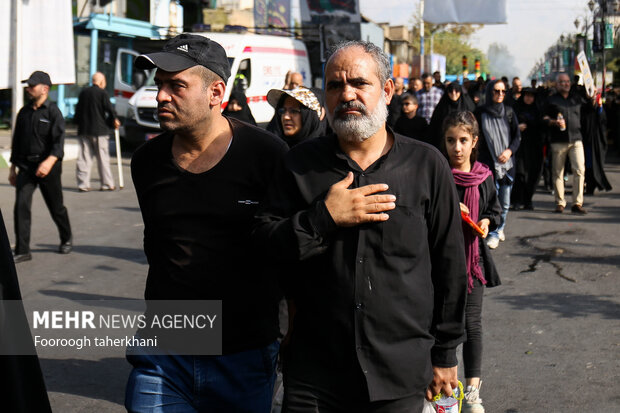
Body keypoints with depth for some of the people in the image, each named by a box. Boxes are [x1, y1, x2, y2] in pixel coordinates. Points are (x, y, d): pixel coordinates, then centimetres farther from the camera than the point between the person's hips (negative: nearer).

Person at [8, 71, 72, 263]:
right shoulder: (24, 112, 10)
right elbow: (17, 141, 18)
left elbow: (59, 141, -17)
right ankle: (22, 251, -9)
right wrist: (12, 168, 18)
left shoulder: (53, 112, -7)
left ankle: (66, 240, 34)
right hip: (26, 166, 4)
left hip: (48, 167, -4)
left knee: (56, 207, 9)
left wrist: (49, 162, -33)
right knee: (21, 205, -11)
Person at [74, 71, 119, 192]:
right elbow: (109, 108, -7)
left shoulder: (83, 92, 9)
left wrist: (78, 122, 26)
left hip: (83, 130, 4)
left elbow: (78, 110, 14)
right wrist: (114, 120, 10)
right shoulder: (102, 93, -7)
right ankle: (107, 183, 7)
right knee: (103, 157, 3)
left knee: (84, 157, 5)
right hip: (99, 130, -4)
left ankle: (83, 184, 1)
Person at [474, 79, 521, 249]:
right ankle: (493, 233, -3)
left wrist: (510, 150, -8)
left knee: (505, 201, 5)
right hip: (488, 163, -2)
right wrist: (477, 156, -1)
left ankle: (501, 227, 27)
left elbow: (517, 136, 9)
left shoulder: (509, 112, 7)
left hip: (507, 162, 3)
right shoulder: (480, 113, 1)